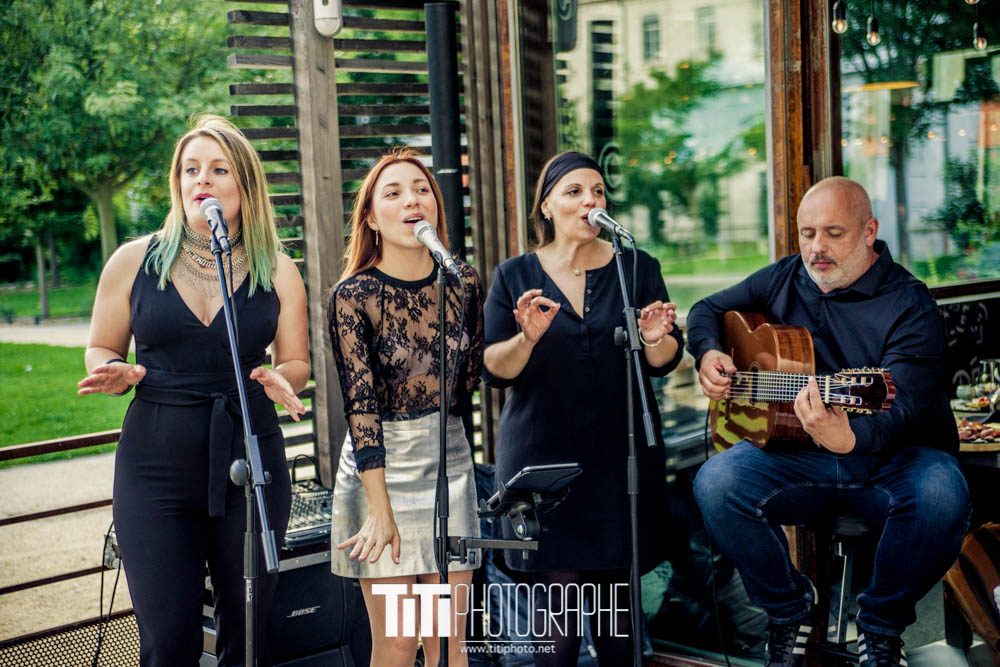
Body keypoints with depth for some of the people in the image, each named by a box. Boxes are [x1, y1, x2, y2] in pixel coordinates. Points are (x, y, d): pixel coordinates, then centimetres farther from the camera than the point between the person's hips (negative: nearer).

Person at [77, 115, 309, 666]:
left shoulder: (277, 271, 5)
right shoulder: (134, 261, 3)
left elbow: (296, 364, 11)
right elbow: (101, 349, 13)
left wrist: (280, 381, -12)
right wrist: (115, 374, -10)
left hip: (251, 460, 1)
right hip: (155, 466, 0)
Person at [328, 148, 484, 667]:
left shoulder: (464, 283, 1)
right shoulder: (354, 295, -11)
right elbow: (360, 408, -14)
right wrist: (381, 510, -17)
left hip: (450, 467, 4)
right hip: (381, 471, -3)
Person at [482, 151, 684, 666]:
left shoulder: (637, 268, 6)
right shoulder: (514, 276, 4)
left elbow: (665, 362, 4)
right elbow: (494, 369, -1)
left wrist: (654, 339, -18)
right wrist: (528, 338, -21)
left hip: (621, 454, 1)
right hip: (543, 457, -1)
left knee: (616, 594, 4)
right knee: (558, 588, -5)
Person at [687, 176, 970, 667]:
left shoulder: (909, 307, -10)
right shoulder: (784, 280, 7)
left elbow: (901, 411, -25)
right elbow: (709, 309, 23)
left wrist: (848, 437, -47)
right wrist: (708, 352, -1)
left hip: (891, 460, -3)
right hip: (798, 456, 3)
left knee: (941, 495, -37)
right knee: (716, 483, -27)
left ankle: (881, 624, -6)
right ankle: (788, 609, 1)